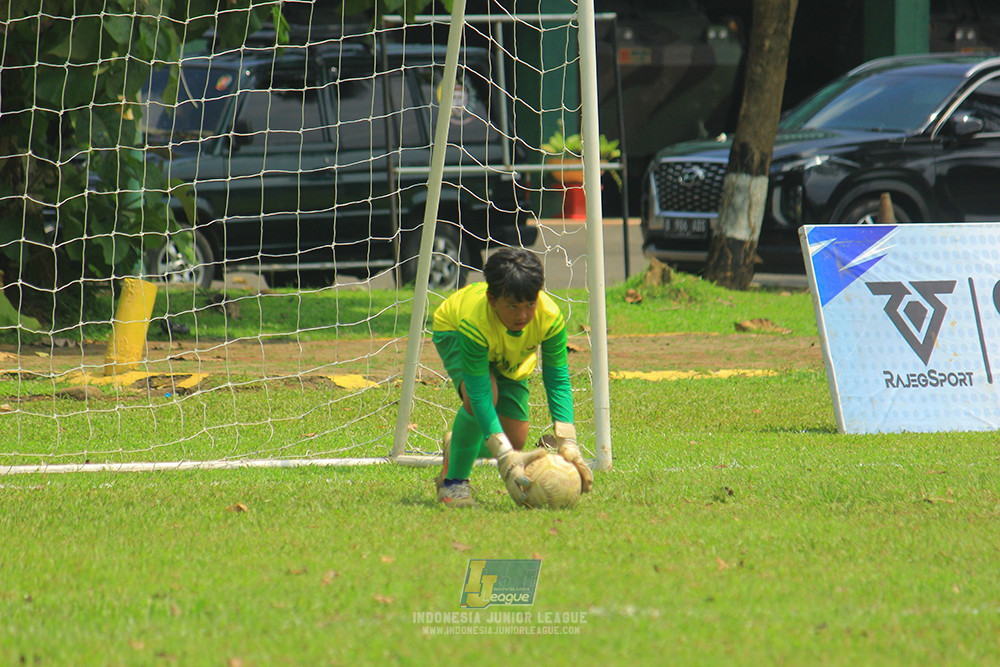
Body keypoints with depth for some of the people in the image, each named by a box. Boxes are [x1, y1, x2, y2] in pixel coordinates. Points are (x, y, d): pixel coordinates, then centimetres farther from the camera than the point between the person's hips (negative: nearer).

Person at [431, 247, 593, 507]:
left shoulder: (550, 318, -38)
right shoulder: (475, 322, -46)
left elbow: (558, 381, -31)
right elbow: (479, 394, -46)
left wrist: (567, 444, -42)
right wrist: (506, 458, -55)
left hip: (509, 357, 4)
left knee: (516, 439, -5)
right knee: (487, 392, -35)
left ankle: (457, 447, 30)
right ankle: (454, 481, -15)